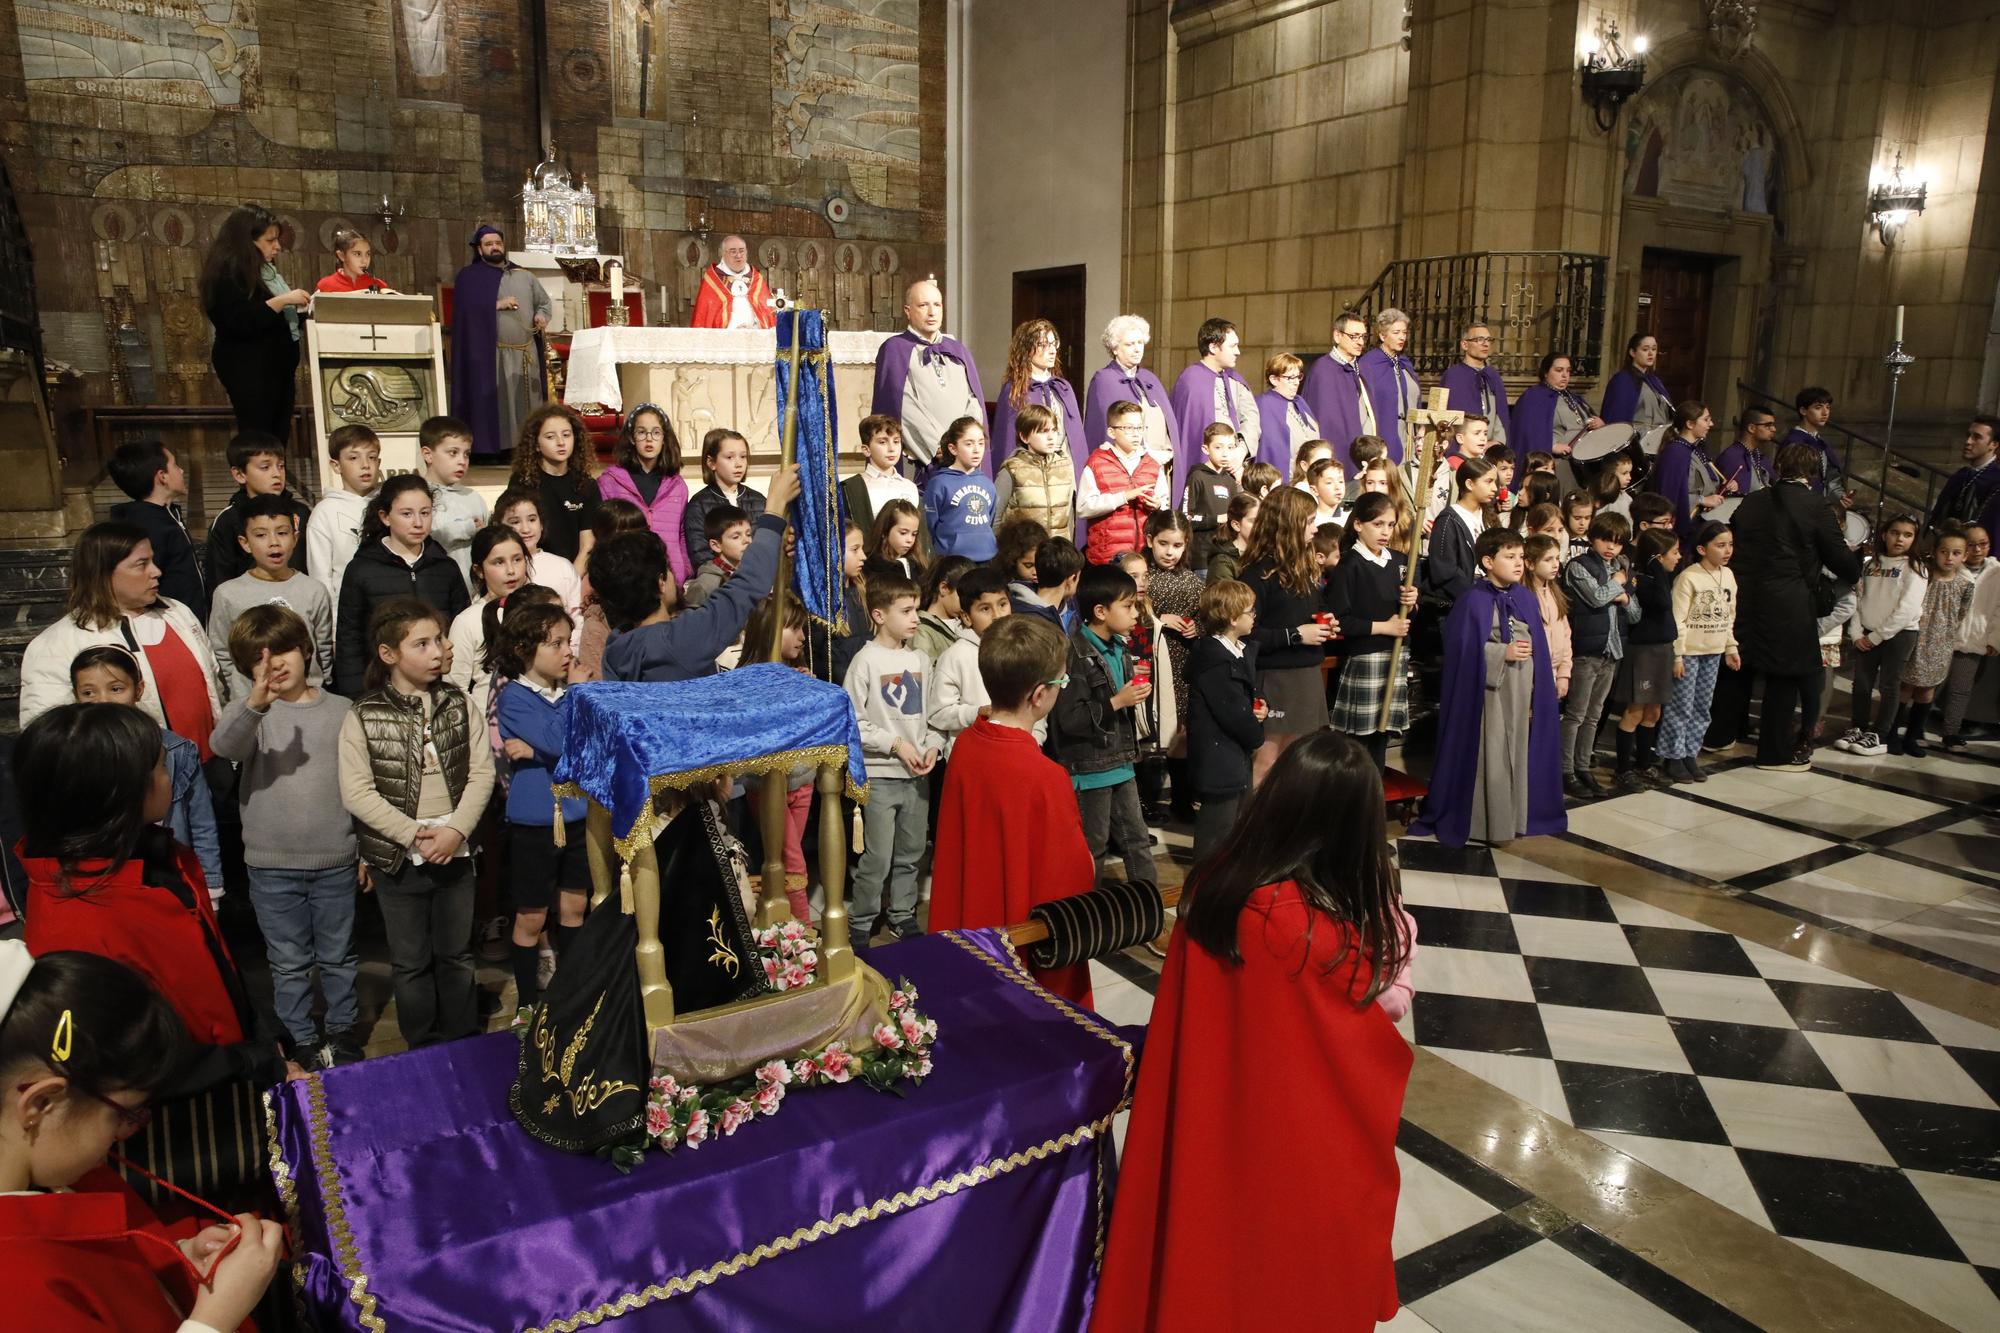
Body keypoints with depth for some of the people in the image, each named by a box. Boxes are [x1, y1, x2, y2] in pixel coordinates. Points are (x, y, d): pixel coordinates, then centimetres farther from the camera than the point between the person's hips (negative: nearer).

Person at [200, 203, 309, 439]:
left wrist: (298, 305, 9)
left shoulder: (265, 269, 18)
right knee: (258, 440, -10)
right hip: (249, 368, -9)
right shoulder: (228, 271, -11)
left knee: (279, 436, 6)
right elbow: (240, 322, -23)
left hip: (277, 365, 9)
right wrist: (283, 300, -23)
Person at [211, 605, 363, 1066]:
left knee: (338, 955, 15)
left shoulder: (341, 711, 1)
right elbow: (225, 745, -27)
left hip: (336, 861, 1)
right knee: (289, 963, 12)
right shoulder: (254, 713, -4)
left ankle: (343, 1029, 32)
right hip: (272, 865, -1)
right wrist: (254, 704, -46)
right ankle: (302, 1039, 27)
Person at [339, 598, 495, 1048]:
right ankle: (424, 1050, 27)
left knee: (457, 955, 15)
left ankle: (464, 1045, 30)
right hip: (398, 858, -2)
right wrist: (415, 835, -17)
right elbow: (357, 793, -12)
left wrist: (455, 830, -14)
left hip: (454, 852, 2)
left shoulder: (457, 703, 0)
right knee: (412, 962, 11)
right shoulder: (364, 717, -8)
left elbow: (481, 772, -3)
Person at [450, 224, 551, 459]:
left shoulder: (523, 275, 17)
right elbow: (465, 309, -8)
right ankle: (493, 450, -4)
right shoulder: (469, 276, 5)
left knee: (527, 403, 3)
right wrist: (497, 305, -14)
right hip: (492, 355, -4)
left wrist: (542, 315, 0)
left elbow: (545, 302, 22)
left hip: (526, 353, 4)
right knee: (495, 404, -7)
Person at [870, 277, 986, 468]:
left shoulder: (958, 351, 19)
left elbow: (975, 401, 10)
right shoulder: (894, 349, 4)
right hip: (920, 458, -4)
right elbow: (903, 407, -7)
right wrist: (939, 445, -15)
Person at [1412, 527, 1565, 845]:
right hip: (1488, 693, -5)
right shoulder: (1473, 601, -10)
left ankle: (1514, 819, 22)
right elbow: (1464, 651, -12)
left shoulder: (1526, 599, 7)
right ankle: (1483, 823, 10)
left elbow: (1539, 649, 10)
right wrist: (1503, 653, -18)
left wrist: (1538, 694, 7)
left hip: (1521, 693, 6)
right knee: (1489, 758, -1)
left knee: (1517, 756, 10)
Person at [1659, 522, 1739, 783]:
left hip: (1714, 652, 7)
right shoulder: (1688, 577, -14)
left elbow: (1730, 616, 16)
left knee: (1703, 706, 11)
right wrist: (1677, 655, -16)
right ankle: (1673, 756, 8)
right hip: (1689, 651, -7)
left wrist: (1731, 647, 14)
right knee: (1682, 706, -2)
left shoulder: (1728, 575, 7)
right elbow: (1677, 619, -15)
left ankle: (1691, 753, 21)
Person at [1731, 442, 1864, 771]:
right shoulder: (1816, 510, -6)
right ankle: (1775, 752, 13)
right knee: (1785, 676, 6)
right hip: (1788, 606, -4)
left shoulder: (1752, 501, 6)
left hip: (1743, 597, 5)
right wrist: (1854, 574, 19)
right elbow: (1840, 559, -1)